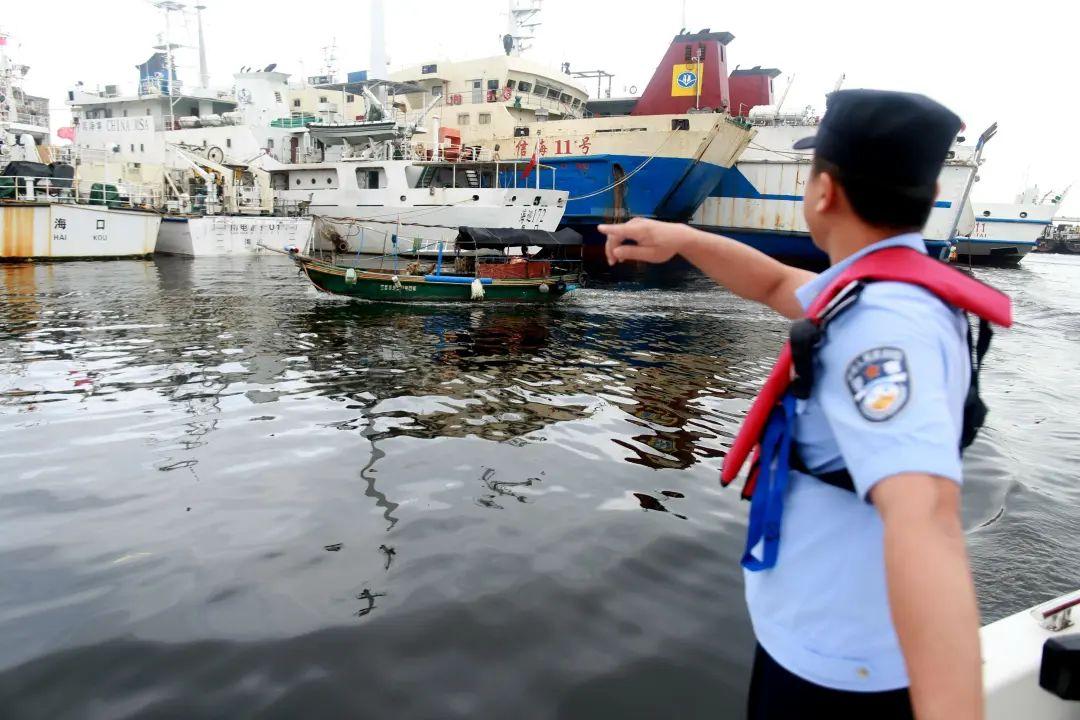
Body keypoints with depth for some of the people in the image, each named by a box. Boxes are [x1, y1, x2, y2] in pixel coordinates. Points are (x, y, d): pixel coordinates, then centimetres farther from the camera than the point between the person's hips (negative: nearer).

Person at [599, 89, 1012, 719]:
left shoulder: (882, 320, -31)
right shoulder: (896, 286, 1)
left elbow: (926, 520, -44)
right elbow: (781, 286, 16)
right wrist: (681, 240, 2)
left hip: (836, 664, -9)